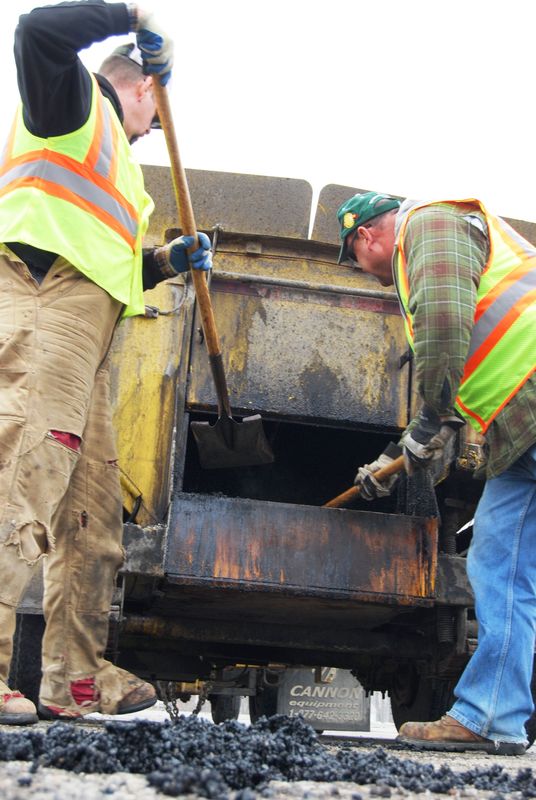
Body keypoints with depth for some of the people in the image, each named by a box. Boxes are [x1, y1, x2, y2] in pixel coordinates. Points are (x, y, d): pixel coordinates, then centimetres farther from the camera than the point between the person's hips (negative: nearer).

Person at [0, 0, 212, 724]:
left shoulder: (112, 159, 34)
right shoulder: (75, 102, 9)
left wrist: (166, 262, 25)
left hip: (82, 337, 10)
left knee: (92, 513, 8)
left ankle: (76, 678, 13)